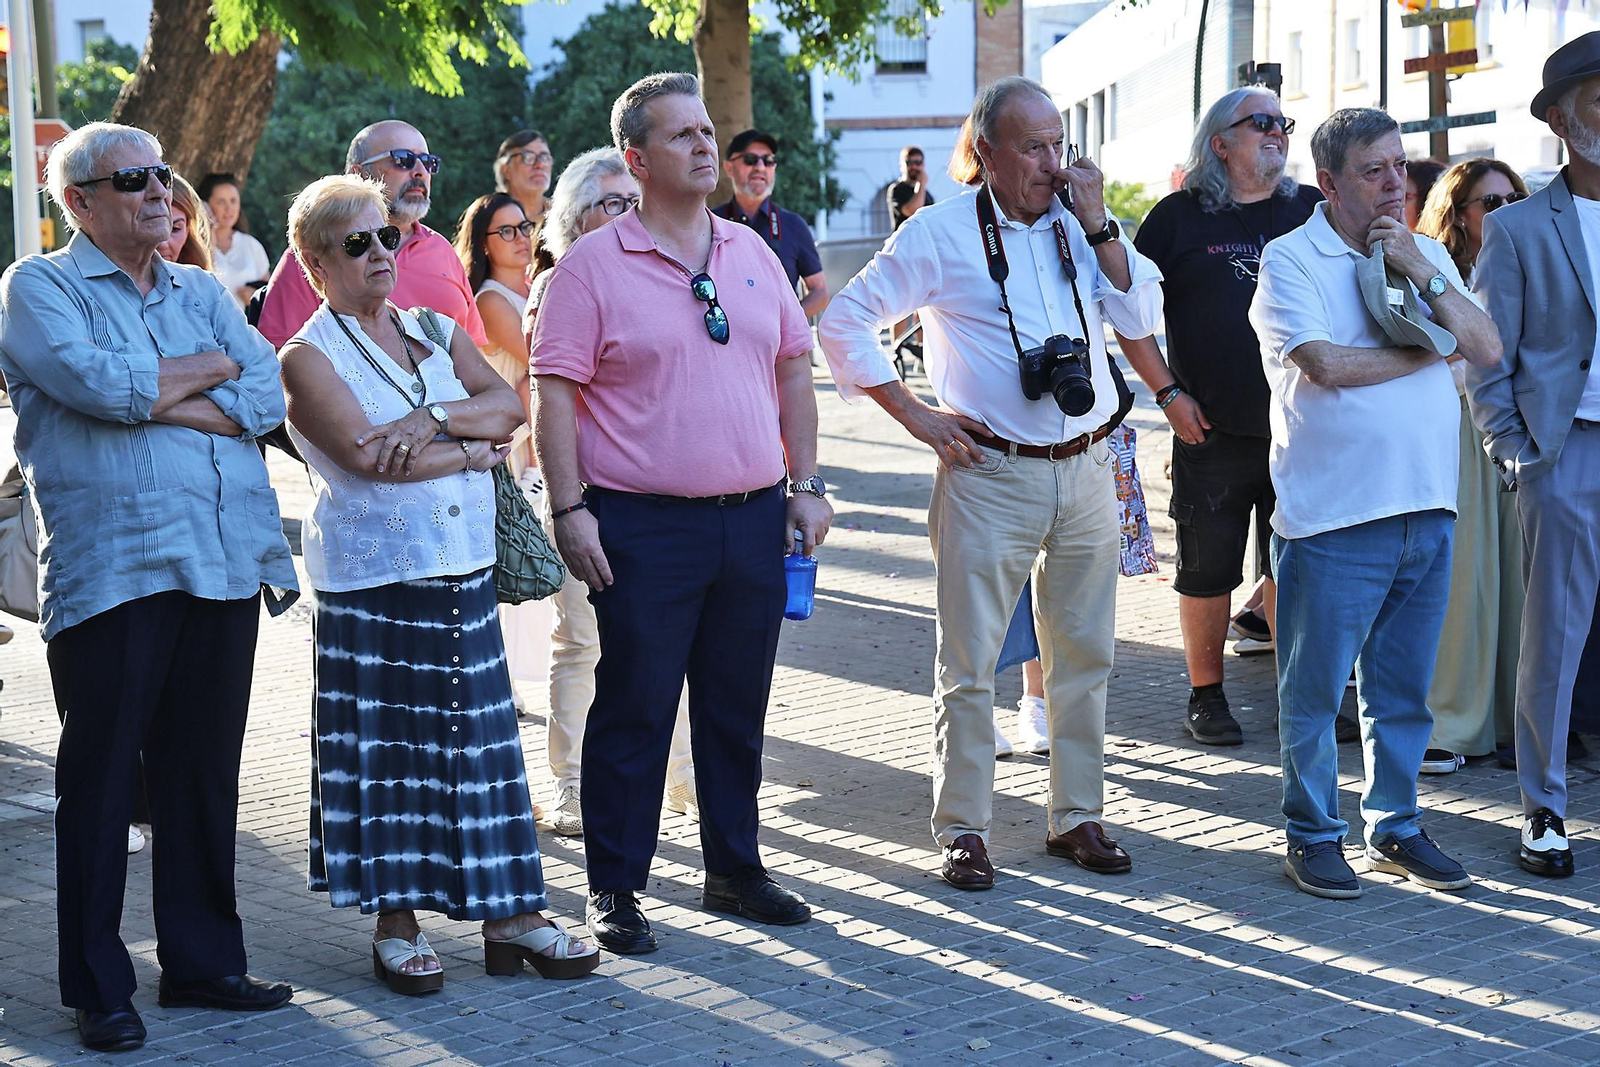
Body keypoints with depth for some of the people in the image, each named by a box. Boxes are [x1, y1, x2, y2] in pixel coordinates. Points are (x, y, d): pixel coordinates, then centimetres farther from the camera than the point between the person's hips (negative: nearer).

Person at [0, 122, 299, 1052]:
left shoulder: (202, 292, 18)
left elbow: (267, 394, 3)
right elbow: (97, 382, -15)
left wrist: (159, 397, -10)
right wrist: (213, 366, -1)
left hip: (225, 566, 5)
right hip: (111, 572, -5)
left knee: (206, 774, 10)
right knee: (100, 781, 1)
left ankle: (204, 961, 21)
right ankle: (98, 989, 9)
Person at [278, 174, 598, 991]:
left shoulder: (436, 332, 14)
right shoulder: (309, 356, -2)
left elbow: (507, 403, 1)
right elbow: (367, 454, -16)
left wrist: (437, 417, -17)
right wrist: (472, 449, -8)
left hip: (465, 567, 5)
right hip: (373, 578, -5)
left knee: (480, 735, 5)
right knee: (386, 745, 1)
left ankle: (508, 913, 11)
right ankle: (396, 921, 11)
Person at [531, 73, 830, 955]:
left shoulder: (752, 254, 11)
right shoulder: (593, 264, -5)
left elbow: (793, 369, 16)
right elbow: (555, 392, -8)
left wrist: (807, 485, 9)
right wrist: (569, 509, -13)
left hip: (754, 518, 5)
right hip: (644, 526, -5)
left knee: (738, 708, 13)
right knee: (633, 710, 1)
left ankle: (735, 871, 26)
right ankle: (615, 890, 11)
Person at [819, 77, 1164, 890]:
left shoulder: (1080, 225, 9)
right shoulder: (941, 234, -5)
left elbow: (1142, 318, 2)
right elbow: (844, 321, -4)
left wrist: (1098, 225, -6)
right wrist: (913, 413, -7)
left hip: (1085, 471, 5)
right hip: (990, 475, -4)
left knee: (1083, 655, 11)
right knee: (968, 662, 0)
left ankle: (1077, 816, 23)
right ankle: (962, 829, 10)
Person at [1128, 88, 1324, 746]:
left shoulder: (1313, 210, 7)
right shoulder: (1179, 216, 0)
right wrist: (1168, 392, -6)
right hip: (1212, 428, -2)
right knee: (1208, 568, 5)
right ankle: (1206, 697, 18)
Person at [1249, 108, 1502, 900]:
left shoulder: (1427, 256, 14)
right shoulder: (1290, 260, -4)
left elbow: (1488, 349, 5)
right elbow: (1325, 365, -18)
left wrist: (1423, 276, -7)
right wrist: (1430, 348, -4)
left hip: (1426, 509, 5)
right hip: (1333, 516, -5)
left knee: (1403, 689, 13)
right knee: (1314, 692, 2)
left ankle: (1395, 828, 25)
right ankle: (1313, 836, 14)